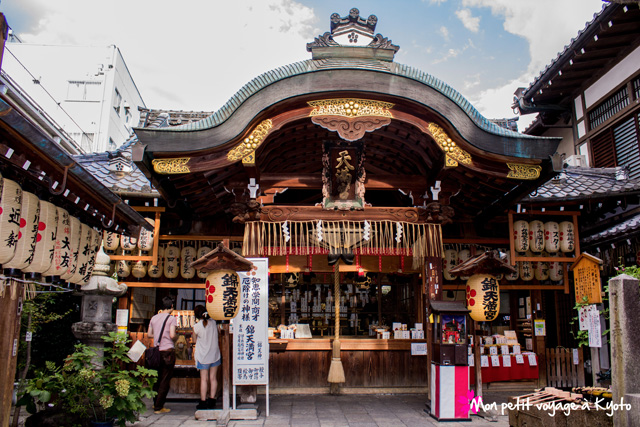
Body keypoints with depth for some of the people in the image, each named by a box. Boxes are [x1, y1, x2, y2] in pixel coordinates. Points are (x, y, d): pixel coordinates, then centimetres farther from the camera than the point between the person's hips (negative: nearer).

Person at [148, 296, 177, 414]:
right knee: (165, 380, 0)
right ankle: (159, 407, 1)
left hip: (157, 350, 6)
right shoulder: (171, 318, -8)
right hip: (168, 350, -6)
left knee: (158, 378, 18)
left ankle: (156, 403, 27)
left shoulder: (154, 318, 9)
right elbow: (172, 335, -16)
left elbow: (149, 334, 13)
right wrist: (176, 336, 5)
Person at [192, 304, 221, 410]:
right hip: (215, 354, 3)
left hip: (203, 356, -3)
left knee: (204, 379, 4)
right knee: (213, 378, 9)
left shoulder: (196, 326, -14)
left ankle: (203, 402, 9)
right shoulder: (213, 322, -4)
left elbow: (194, 341, -1)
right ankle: (212, 401, 12)